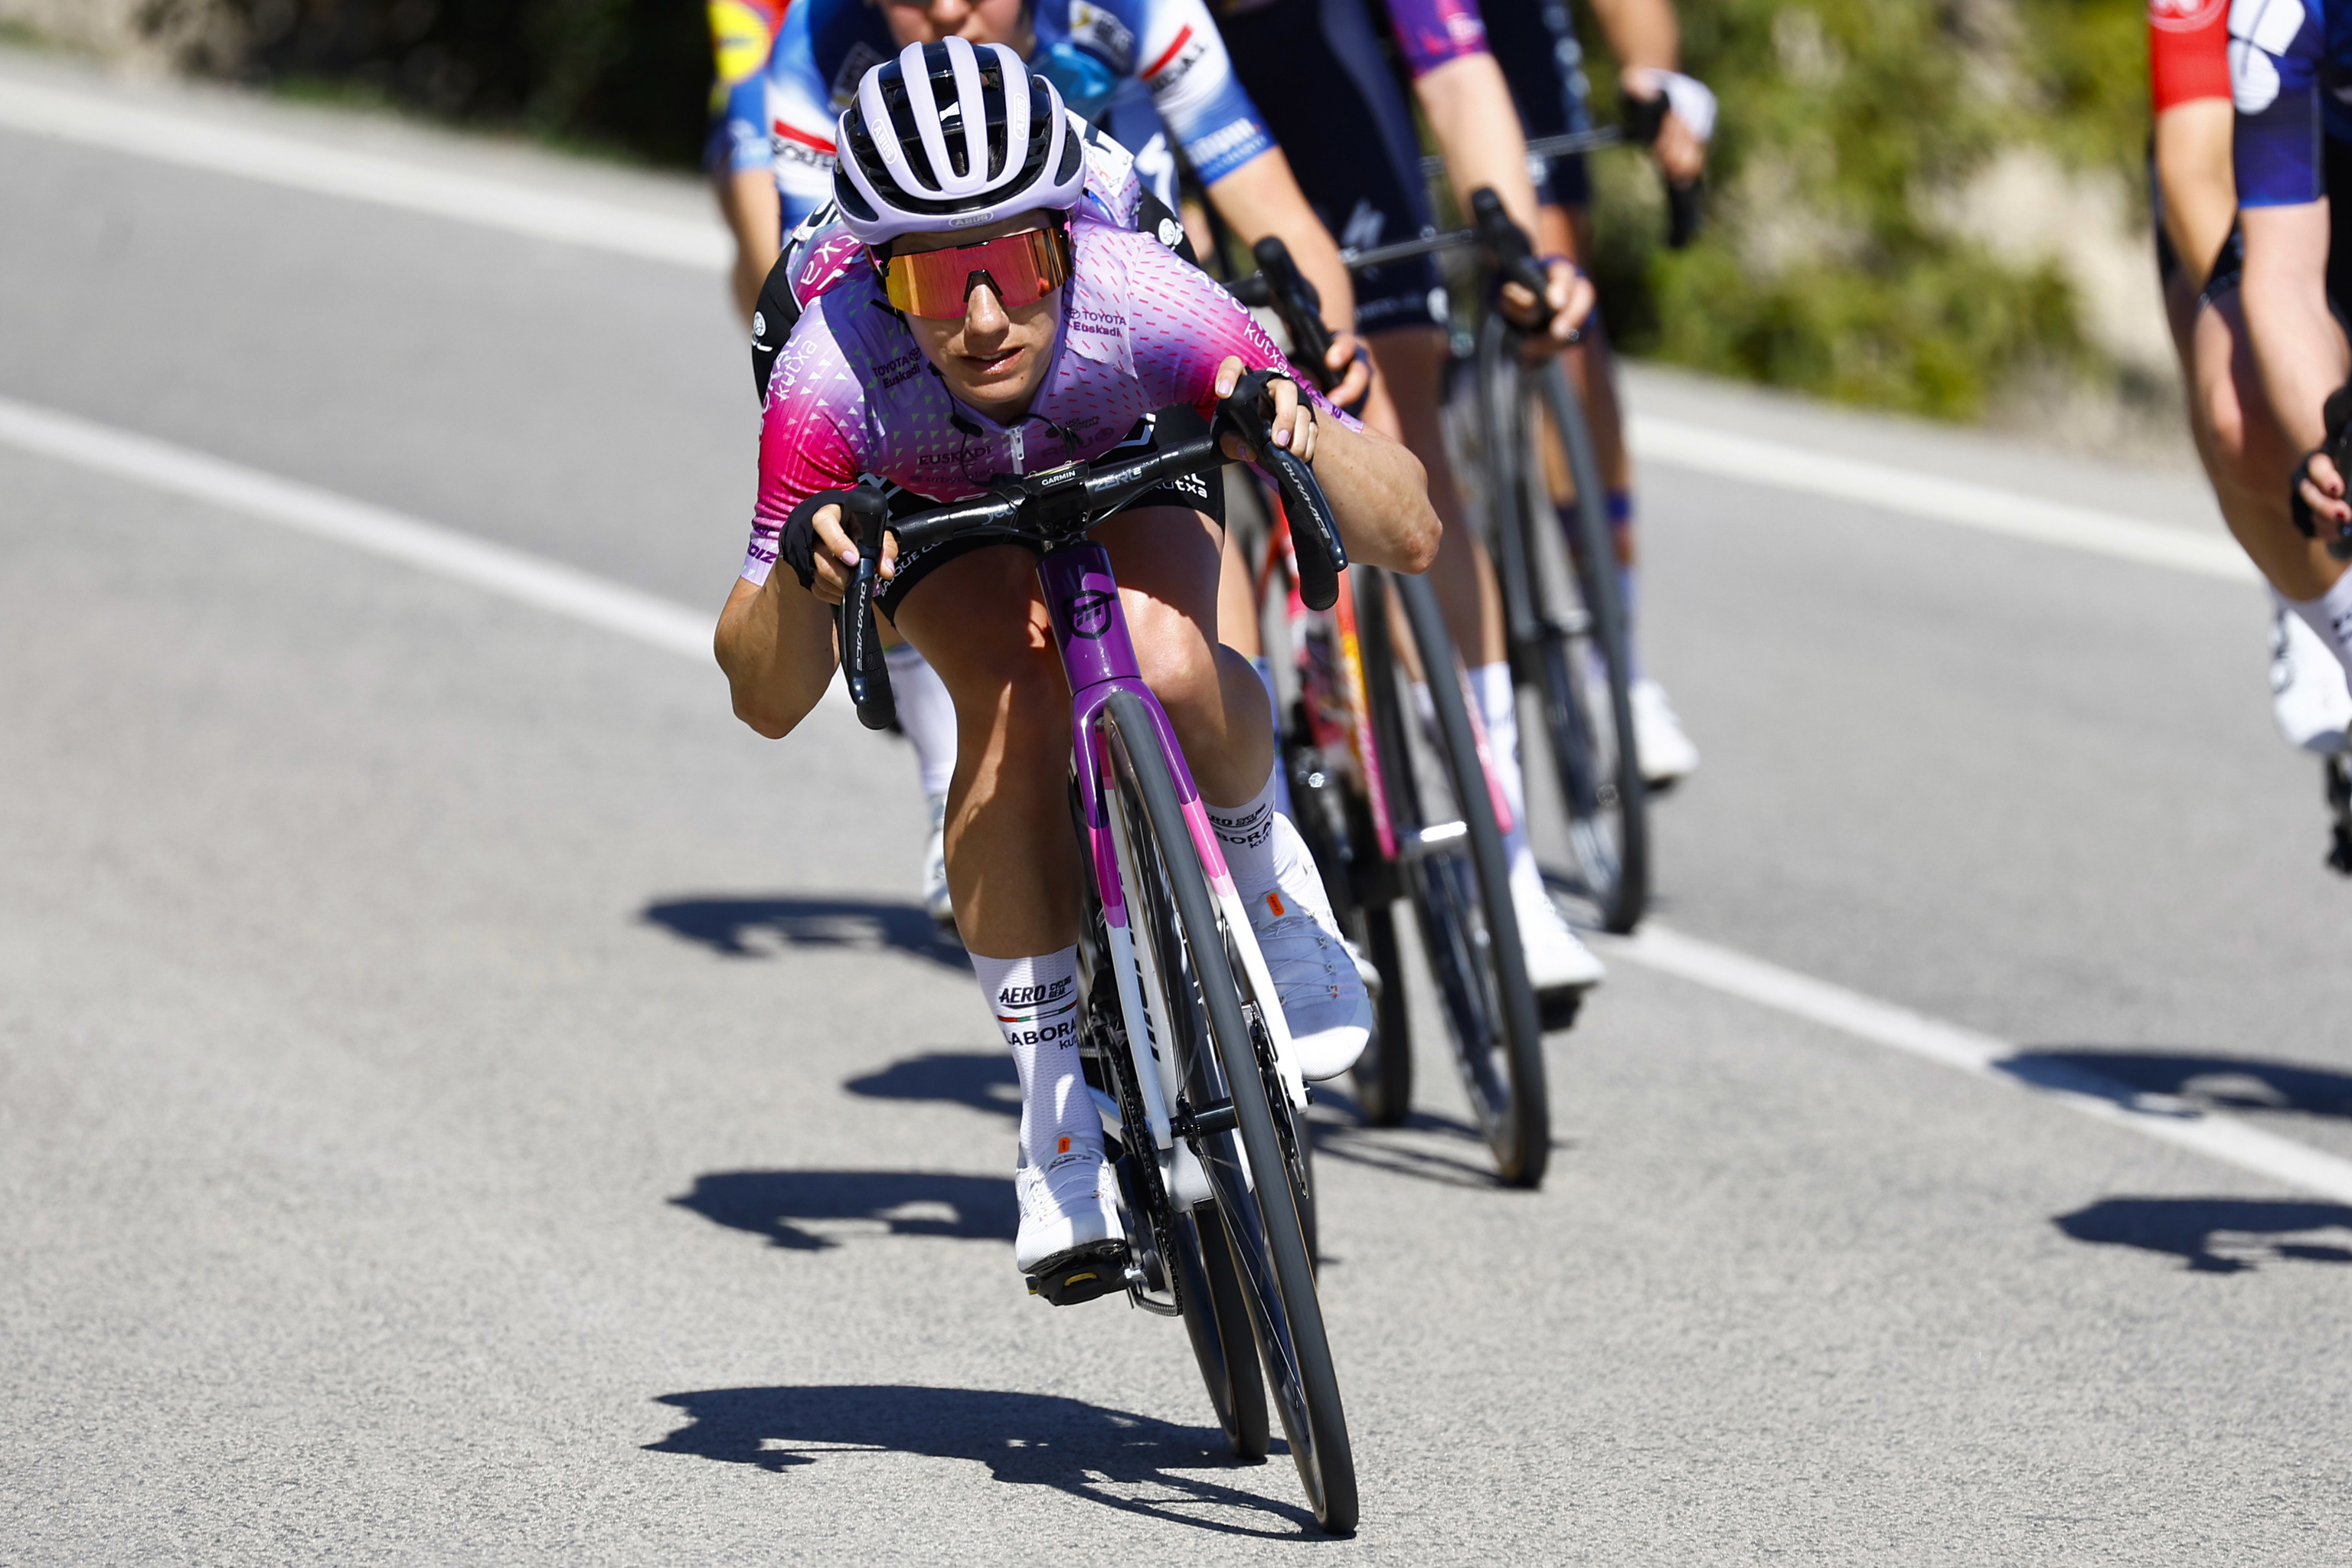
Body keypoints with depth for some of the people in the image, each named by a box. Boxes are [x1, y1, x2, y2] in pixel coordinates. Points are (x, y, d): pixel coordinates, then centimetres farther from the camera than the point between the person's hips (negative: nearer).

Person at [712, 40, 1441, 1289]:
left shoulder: (1140, 304, -40)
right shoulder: (834, 376, -39)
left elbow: (1409, 539, -37)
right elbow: (765, 702, -34)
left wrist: (1299, 429, -56)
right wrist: (798, 570, -54)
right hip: (936, 507, 0)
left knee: (1168, 673, -32)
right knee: (1013, 716, -29)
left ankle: (1269, 884, 0)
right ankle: (1057, 1116, -14)